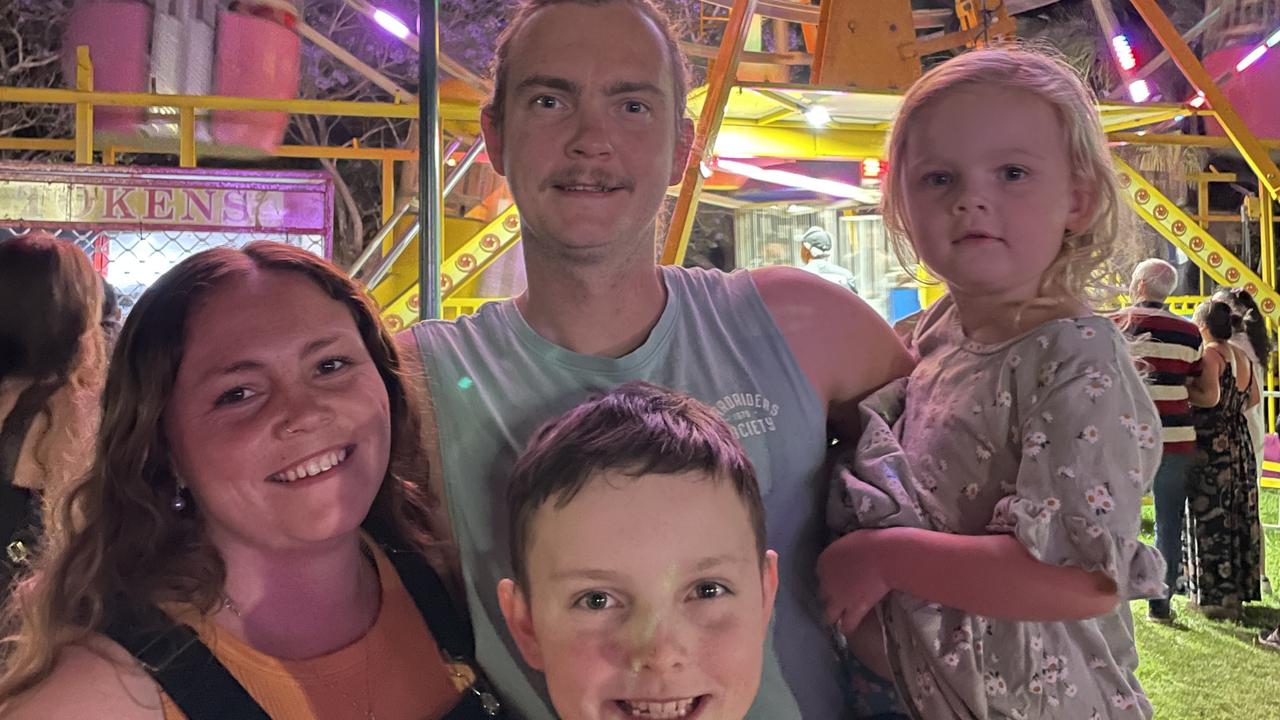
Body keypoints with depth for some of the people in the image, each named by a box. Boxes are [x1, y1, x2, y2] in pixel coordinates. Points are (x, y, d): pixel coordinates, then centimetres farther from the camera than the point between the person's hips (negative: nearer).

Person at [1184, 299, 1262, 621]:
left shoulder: (1209, 355, -15)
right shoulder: (1242, 357, 11)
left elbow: (1210, 397, -26)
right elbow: (1253, 398, 20)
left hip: (1212, 449, -8)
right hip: (1240, 446, 8)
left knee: (1212, 521, -2)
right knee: (1238, 519, 14)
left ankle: (1218, 597, 3)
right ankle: (1239, 589, 23)